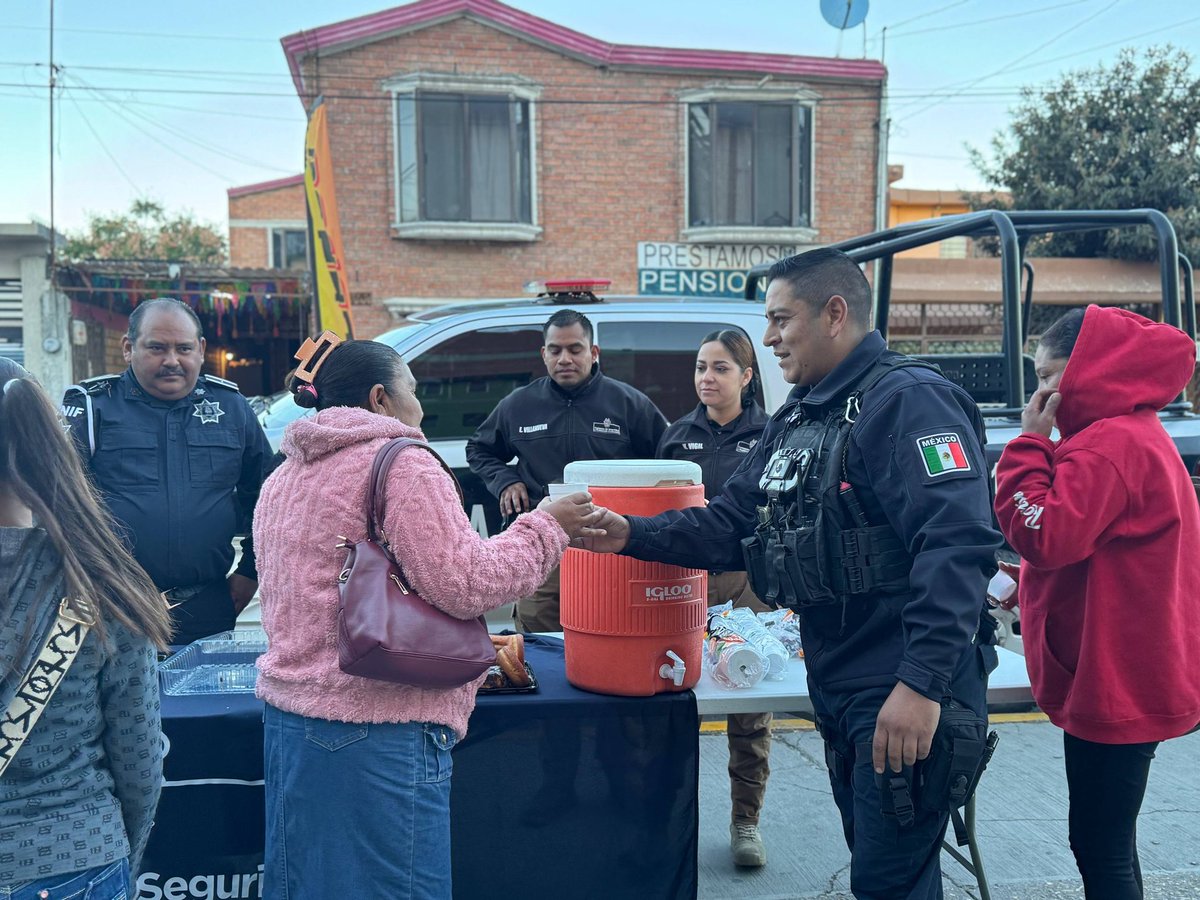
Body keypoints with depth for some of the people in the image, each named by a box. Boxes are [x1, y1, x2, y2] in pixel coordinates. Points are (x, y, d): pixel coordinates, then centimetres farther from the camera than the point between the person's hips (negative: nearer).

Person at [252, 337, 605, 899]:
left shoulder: (282, 479, 15)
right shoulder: (403, 465, -12)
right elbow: (465, 584, -17)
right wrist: (546, 528, -4)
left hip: (288, 710, 9)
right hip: (377, 728, -9)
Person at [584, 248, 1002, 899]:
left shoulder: (909, 400, -16)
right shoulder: (796, 418, 14)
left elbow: (956, 546, -26)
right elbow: (729, 522, 9)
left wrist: (922, 683, -31)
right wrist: (632, 536, -4)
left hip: (908, 697, -9)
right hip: (836, 687, 9)